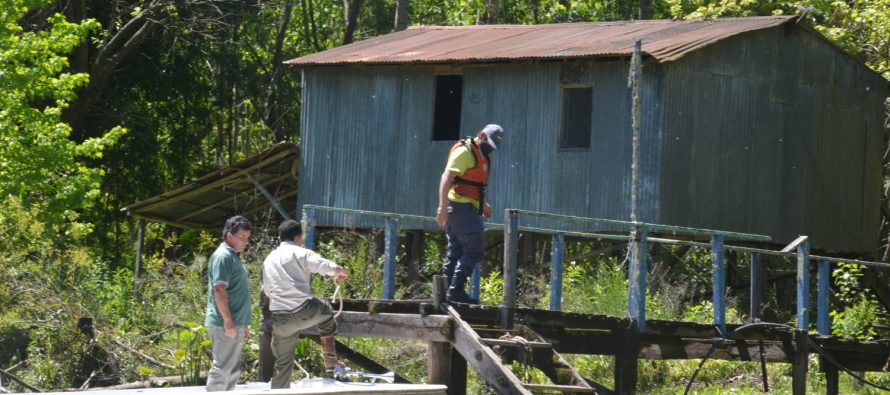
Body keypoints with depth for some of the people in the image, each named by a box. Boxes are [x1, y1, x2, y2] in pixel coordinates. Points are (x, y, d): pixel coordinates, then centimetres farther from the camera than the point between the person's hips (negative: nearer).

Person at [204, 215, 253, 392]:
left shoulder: (234, 256, 18)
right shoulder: (223, 256, -13)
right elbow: (219, 290, -21)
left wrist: (243, 324, 25)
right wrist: (228, 321, -25)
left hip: (235, 323, 10)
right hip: (225, 324, -10)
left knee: (233, 370, 14)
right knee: (222, 368, -9)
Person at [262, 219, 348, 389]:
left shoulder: (268, 260, 18)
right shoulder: (300, 253, 1)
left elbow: (266, 289, 25)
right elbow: (324, 266, -12)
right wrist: (340, 271, 9)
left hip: (280, 318, 4)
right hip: (304, 311, -4)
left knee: (283, 364, 15)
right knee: (326, 311, 30)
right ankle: (331, 363, 27)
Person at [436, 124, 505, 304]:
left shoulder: (479, 154, 19)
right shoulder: (464, 152, -12)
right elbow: (447, 177, -21)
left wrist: (483, 203, 25)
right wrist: (443, 206, -28)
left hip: (466, 208, 10)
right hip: (461, 206, -10)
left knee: (456, 253, 9)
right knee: (474, 250, -11)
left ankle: (446, 291, 10)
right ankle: (455, 290, -12)